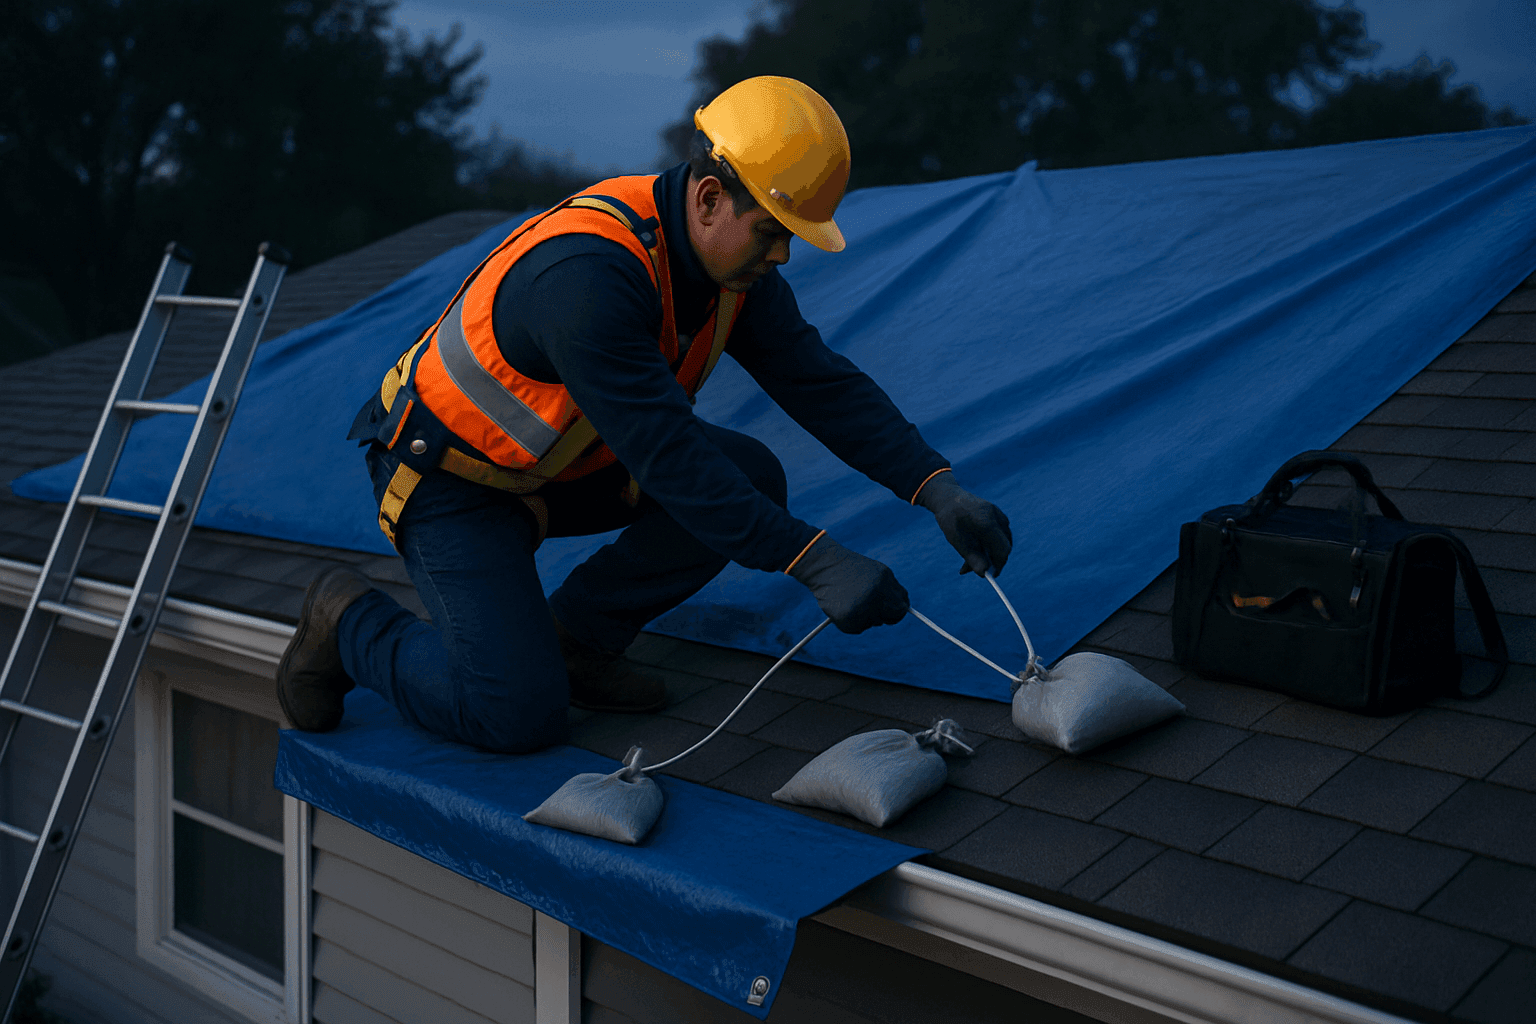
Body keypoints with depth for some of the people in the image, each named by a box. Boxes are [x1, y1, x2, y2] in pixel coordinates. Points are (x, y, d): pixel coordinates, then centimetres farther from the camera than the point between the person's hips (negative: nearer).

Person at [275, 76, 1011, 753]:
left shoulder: (731, 258, -9)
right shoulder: (588, 278, -36)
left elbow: (823, 384, -7)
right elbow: (670, 460, -39)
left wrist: (939, 489, -18)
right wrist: (818, 563, -40)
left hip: (564, 462, 8)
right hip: (451, 476, -8)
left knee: (751, 478, -10)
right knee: (520, 715, -19)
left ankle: (575, 635, 6)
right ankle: (351, 621, 8)